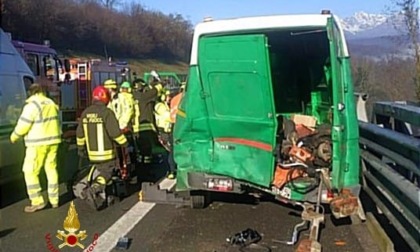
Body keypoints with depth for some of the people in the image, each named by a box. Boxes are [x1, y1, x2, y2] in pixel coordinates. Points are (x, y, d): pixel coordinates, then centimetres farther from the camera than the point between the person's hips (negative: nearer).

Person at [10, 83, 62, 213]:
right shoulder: (51, 103, 10)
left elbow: (23, 125, -13)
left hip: (38, 143, -7)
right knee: (51, 169, 13)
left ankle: (37, 201, 1)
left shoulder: (32, 105, -14)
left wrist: (14, 136, 3)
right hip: (52, 141, 7)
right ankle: (54, 200, 17)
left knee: (30, 171, 2)